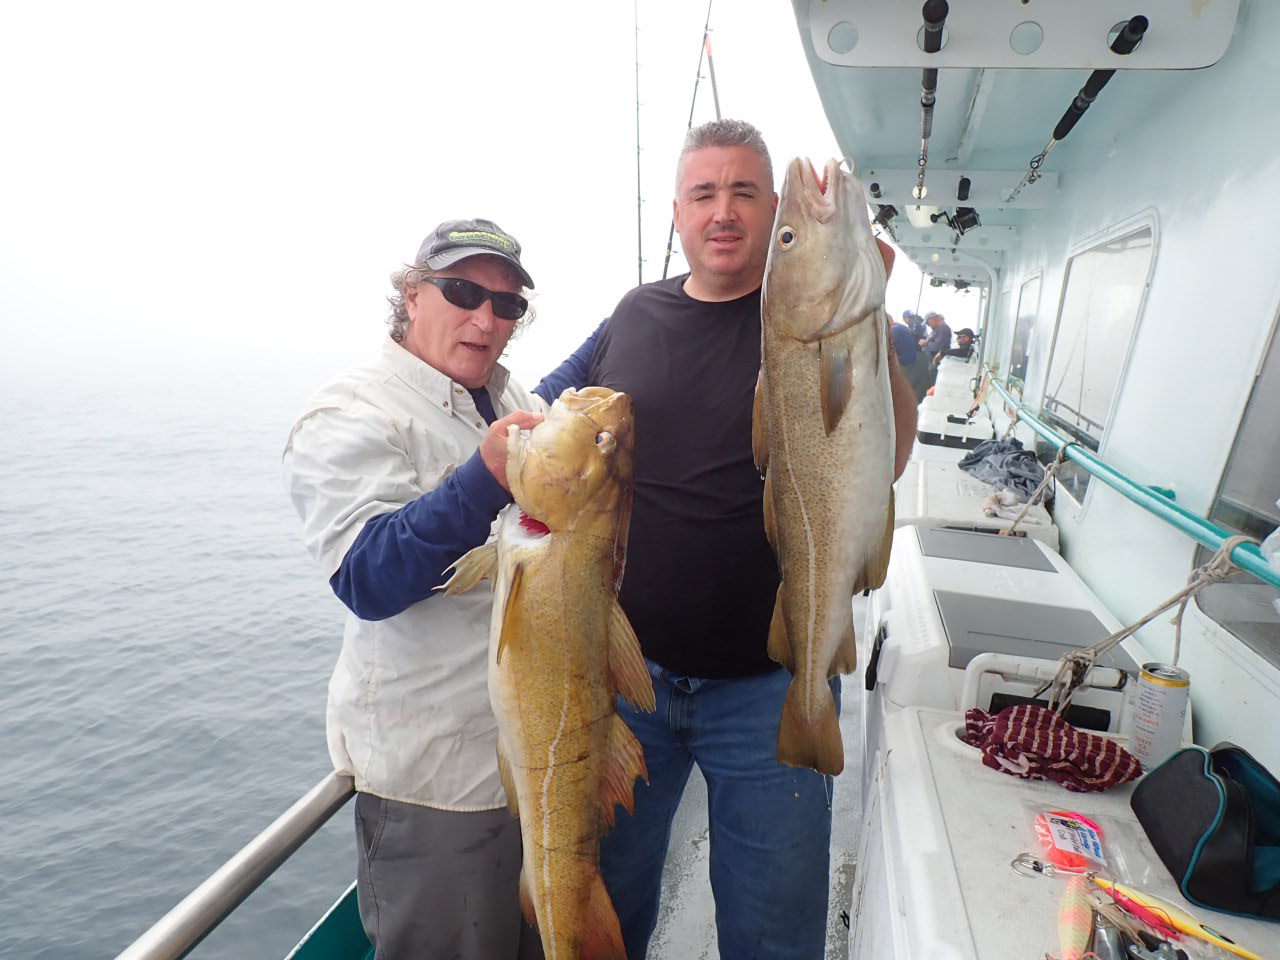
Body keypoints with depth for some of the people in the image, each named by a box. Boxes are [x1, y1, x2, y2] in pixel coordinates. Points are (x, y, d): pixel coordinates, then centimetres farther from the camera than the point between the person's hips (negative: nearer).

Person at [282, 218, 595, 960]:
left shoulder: (509, 399, 8)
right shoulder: (352, 417, -14)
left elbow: (551, 411, 31)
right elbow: (369, 580, -25)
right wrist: (487, 476, -38)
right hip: (437, 778, -7)